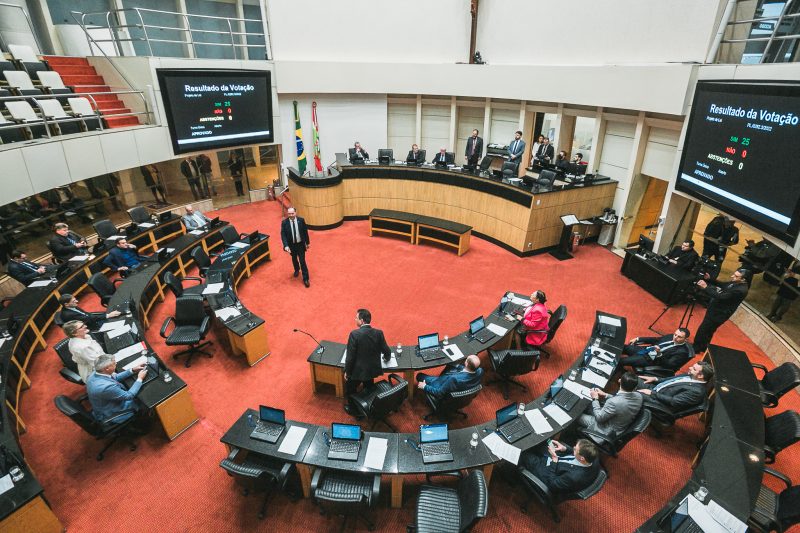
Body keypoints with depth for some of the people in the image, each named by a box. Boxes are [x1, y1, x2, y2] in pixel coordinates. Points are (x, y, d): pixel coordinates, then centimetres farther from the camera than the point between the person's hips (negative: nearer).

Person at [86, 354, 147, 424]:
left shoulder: (94, 374, -15)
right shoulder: (107, 386, -40)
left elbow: (116, 377, 4)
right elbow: (129, 395, -25)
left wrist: (132, 370, -3)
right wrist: (140, 379, -15)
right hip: (109, 414, -8)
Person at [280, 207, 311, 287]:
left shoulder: (301, 220, -13)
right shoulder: (284, 222, -15)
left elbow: (305, 231, -2)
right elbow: (283, 235, -16)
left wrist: (307, 242, 5)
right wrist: (286, 246, -29)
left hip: (300, 244, -1)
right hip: (291, 245, 1)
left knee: (302, 261, -1)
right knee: (294, 259, 23)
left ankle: (305, 279, 9)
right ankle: (297, 270, 54)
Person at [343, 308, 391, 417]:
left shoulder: (355, 334, -25)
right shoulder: (378, 333, -12)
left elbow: (350, 356, -21)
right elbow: (387, 352, -3)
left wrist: (347, 372, -6)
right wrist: (386, 358, 21)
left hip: (358, 371, -4)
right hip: (373, 369, 4)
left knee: (350, 389, 24)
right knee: (368, 388, 31)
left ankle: (353, 409, 42)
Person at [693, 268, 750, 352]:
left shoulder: (740, 290, -27)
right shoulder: (735, 283, 2)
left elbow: (721, 296, -30)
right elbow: (722, 289, 17)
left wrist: (705, 287, -32)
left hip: (719, 314, -9)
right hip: (715, 309, 9)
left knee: (702, 330, 0)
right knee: (707, 331, 22)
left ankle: (695, 349, 15)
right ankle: (702, 348, 37)